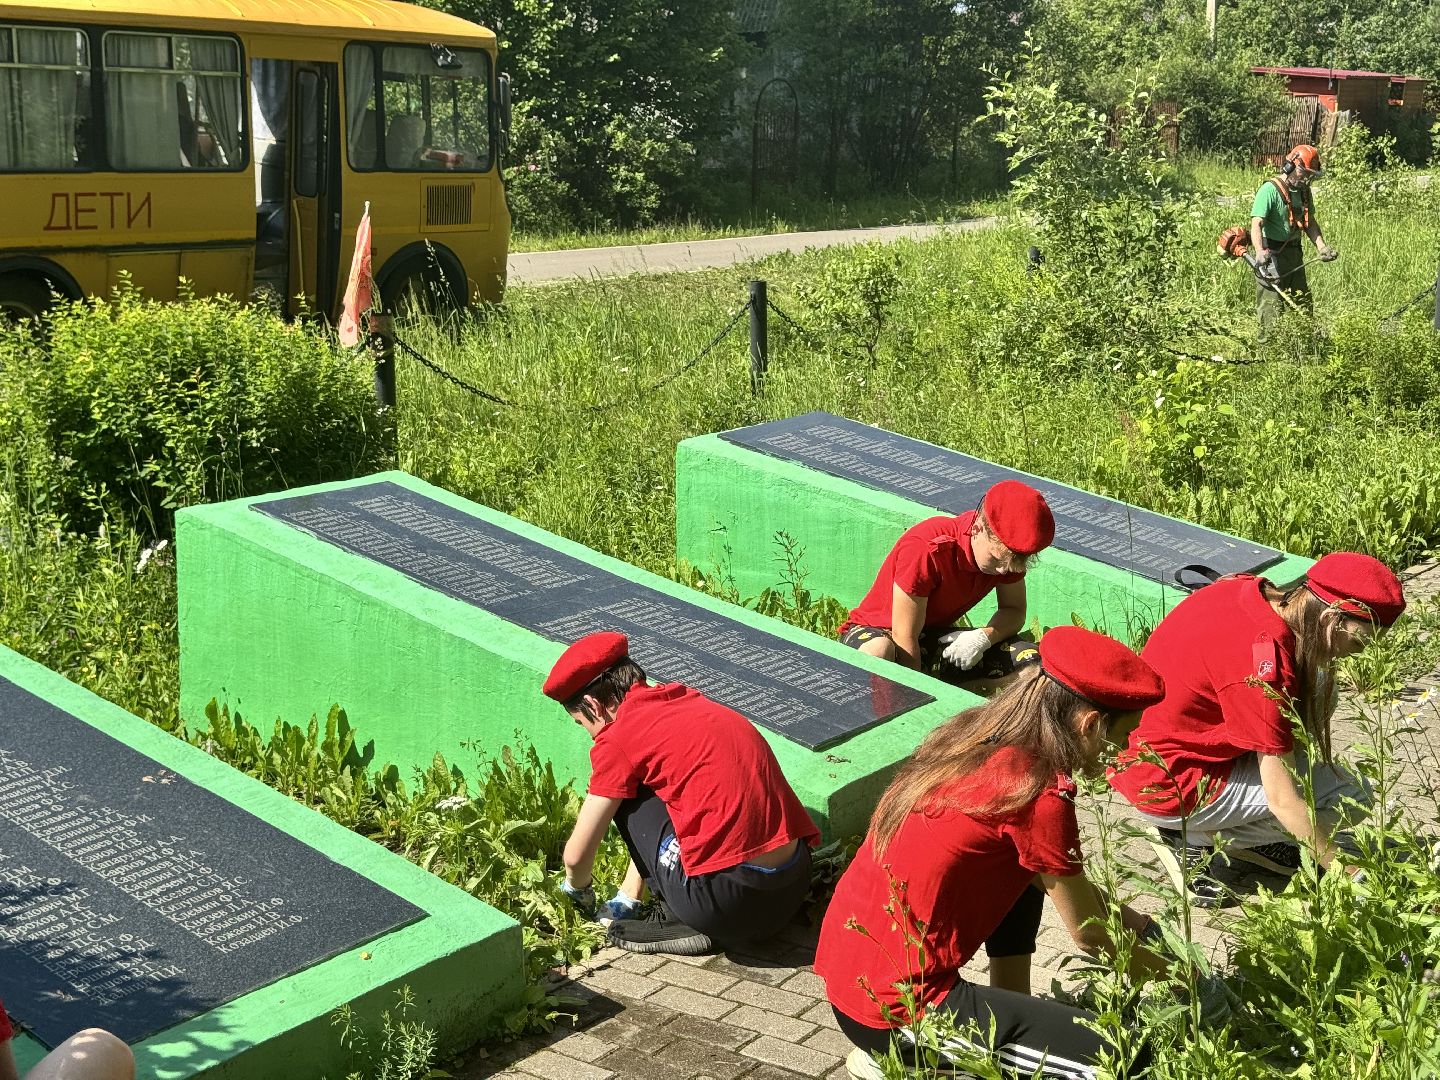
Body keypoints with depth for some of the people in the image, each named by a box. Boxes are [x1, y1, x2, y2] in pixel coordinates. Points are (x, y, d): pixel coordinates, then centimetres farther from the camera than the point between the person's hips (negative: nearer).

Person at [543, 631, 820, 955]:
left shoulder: (618, 737, -4)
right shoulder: (686, 698, 18)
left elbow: (577, 854, 3)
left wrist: (577, 891, 26)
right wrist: (626, 898, 35)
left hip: (729, 908, -7)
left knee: (626, 798, 10)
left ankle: (675, 920, 8)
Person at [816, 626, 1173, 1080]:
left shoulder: (974, 734, 4)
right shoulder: (1039, 793, -19)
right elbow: (1087, 933, -3)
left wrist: (1133, 920, 23)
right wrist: (1171, 972, 13)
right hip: (893, 1007, -9)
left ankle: (1010, 1013, 20)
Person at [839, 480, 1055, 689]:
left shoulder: (1006, 550, -12)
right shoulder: (926, 548, -31)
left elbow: (1014, 611, 0)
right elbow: (905, 638, -27)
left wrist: (984, 637, -22)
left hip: (937, 637, 6)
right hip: (877, 631, -6)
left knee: (1031, 661, -16)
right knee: (877, 654, -44)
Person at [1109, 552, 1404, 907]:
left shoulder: (1245, 587, -7)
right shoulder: (1263, 664, -29)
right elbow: (1283, 800, -24)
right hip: (1167, 787, -9)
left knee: (1318, 686, 7)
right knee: (1349, 796, -6)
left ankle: (1251, 837, 12)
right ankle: (1193, 838, 0)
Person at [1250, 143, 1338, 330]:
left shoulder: (1303, 191, 9)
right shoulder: (1270, 190, -17)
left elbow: (1310, 223, 19)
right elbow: (1256, 224, -27)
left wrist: (1321, 247, 2)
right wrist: (1260, 252, -43)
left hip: (1295, 255, 9)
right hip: (1273, 257, -9)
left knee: (1303, 305, 16)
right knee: (1272, 309, -9)